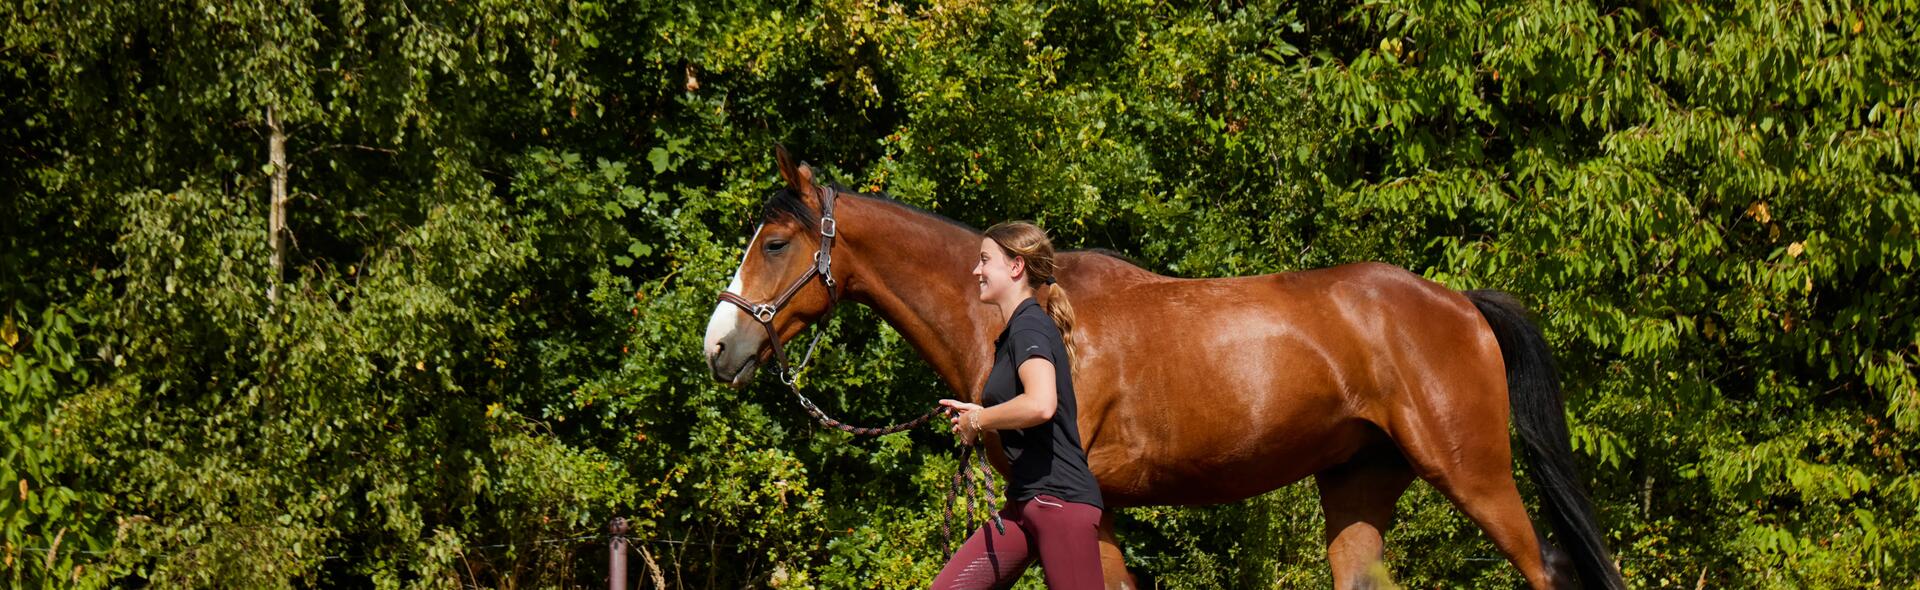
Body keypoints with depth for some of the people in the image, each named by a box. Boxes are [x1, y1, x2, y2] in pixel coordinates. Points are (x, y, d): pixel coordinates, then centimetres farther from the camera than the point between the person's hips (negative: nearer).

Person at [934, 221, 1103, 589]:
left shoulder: (1030, 327, -12)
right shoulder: (1012, 334, 17)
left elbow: (1041, 405, -31)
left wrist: (977, 421, -15)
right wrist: (978, 414, 15)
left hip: (1059, 499, -10)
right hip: (1025, 503, 10)